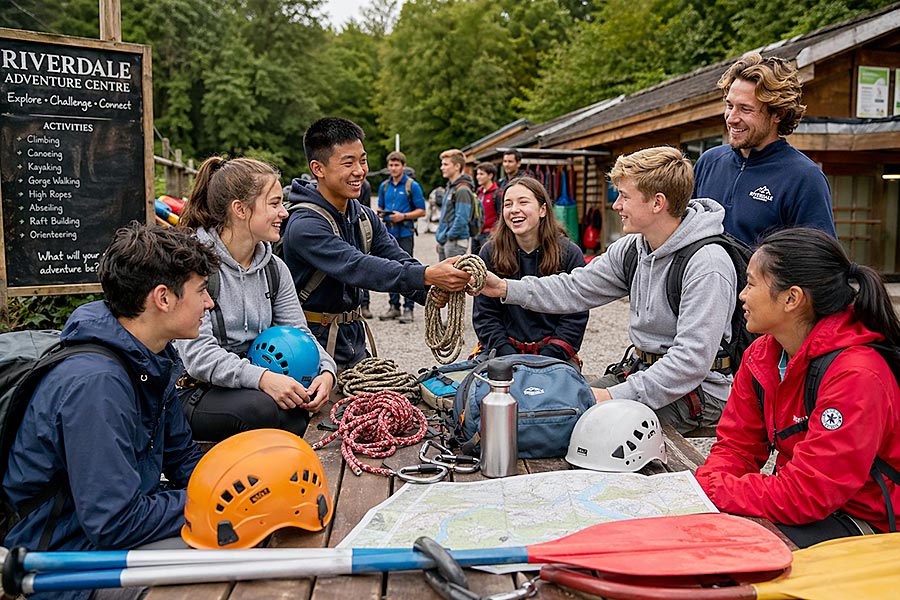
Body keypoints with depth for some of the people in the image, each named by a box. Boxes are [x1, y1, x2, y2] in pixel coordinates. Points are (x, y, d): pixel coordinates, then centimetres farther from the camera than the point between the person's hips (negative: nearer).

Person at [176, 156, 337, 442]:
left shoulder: (274, 268, 7)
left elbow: (298, 332, 4)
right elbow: (196, 352, -23)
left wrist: (325, 370, -17)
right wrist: (262, 377, -37)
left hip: (252, 386, 6)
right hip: (192, 393, -5)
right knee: (264, 407, -33)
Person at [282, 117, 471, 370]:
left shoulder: (365, 217, 6)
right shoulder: (305, 225, -20)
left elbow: (399, 261, -5)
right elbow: (358, 268, -32)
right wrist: (427, 275, -42)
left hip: (355, 339, 7)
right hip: (315, 343, -7)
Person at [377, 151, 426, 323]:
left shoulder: (412, 186, -2)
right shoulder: (384, 186, 13)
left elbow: (421, 211, -3)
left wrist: (403, 216, -15)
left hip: (405, 233, -5)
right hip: (388, 233, 5)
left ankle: (408, 308, 1)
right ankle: (393, 307, 18)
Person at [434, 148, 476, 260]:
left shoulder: (462, 190, -15)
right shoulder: (450, 187, 16)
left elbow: (461, 219, -21)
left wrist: (448, 236, -14)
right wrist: (440, 236, 16)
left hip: (456, 242, -10)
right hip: (444, 242, 10)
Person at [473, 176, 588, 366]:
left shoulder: (570, 254, -1)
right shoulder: (489, 253, 2)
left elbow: (575, 317, -2)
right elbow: (484, 314, 1)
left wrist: (546, 360, -12)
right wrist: (509, 358, -12)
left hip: (552, 352, 0)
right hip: (501, 350, 0)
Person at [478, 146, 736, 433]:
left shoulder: (707, 265, -23)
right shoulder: (632, 248, 3)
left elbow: (692, 359, -27)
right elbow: (576, 288, 3)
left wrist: (619, 395, -28)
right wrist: (506, 288, -7)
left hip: (699, 390, -7)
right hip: (644, 372, 8)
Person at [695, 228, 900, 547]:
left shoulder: (856, 376, -26)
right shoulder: (761, 356, -2)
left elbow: (805, 494, -27)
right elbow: (736, 447, 1)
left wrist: (705, 490, -24)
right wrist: (693, 487, -18)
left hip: (866, 526, -6)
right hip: (806, 506, 7)